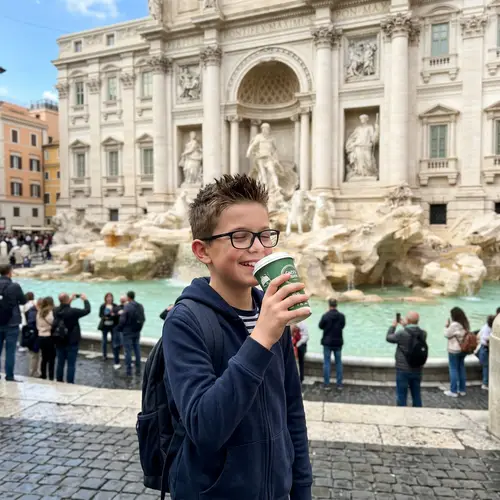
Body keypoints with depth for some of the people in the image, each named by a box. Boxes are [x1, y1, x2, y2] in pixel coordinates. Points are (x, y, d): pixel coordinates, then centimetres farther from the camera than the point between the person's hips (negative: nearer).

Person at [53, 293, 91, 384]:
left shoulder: (56, 310, -4)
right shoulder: (73, 311, -21)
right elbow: (87, 310, -10)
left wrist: (70, 300, 21)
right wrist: (85, 300, 4)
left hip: (59, 342, 6)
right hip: (71, 343, -6)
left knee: (60, 364, 14)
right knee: (71, 365, 0)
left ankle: (59, 383, 22)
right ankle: (69, 384, 2)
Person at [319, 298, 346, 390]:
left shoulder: (325, 316, -16)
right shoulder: (342, 316, -7)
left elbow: (321, 326, 0)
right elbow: (343, 326, 9)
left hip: (327, 342, -2)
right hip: (338, 342, 3)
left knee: (326, 363, 6)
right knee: (339, 363, 12)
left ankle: (327, 384, 9)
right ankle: (340, 384, 16)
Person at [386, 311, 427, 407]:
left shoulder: (402, 333, -19)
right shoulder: (423, 333, -5)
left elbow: (388, 338, -2)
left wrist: (393, 326, 11)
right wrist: (406, 326, 20)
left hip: (403, 370, -5)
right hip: (417, 370, 5)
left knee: (401, 396, 4)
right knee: (417, 395, 16)